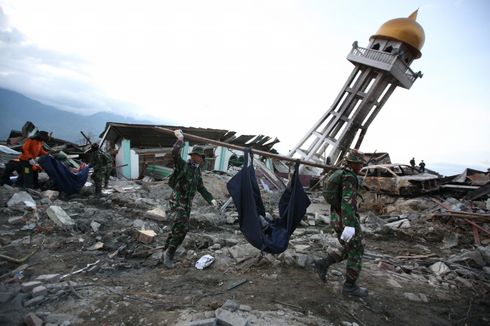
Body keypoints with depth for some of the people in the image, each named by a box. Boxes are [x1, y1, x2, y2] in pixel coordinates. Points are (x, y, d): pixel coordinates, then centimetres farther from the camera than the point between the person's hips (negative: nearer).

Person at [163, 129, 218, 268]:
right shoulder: (183, 165, -11)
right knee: (182, 227, -19)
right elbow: (174, 154, -33)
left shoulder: (197, 170, 11)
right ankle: (169, 253, -2)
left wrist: (211, 199, 10)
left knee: (178, 228, 12)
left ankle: (167, 254, 27)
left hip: (188, 203, 8)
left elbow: (201, 188, 18)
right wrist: (180, 140, -35)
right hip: (177, 201, -8)